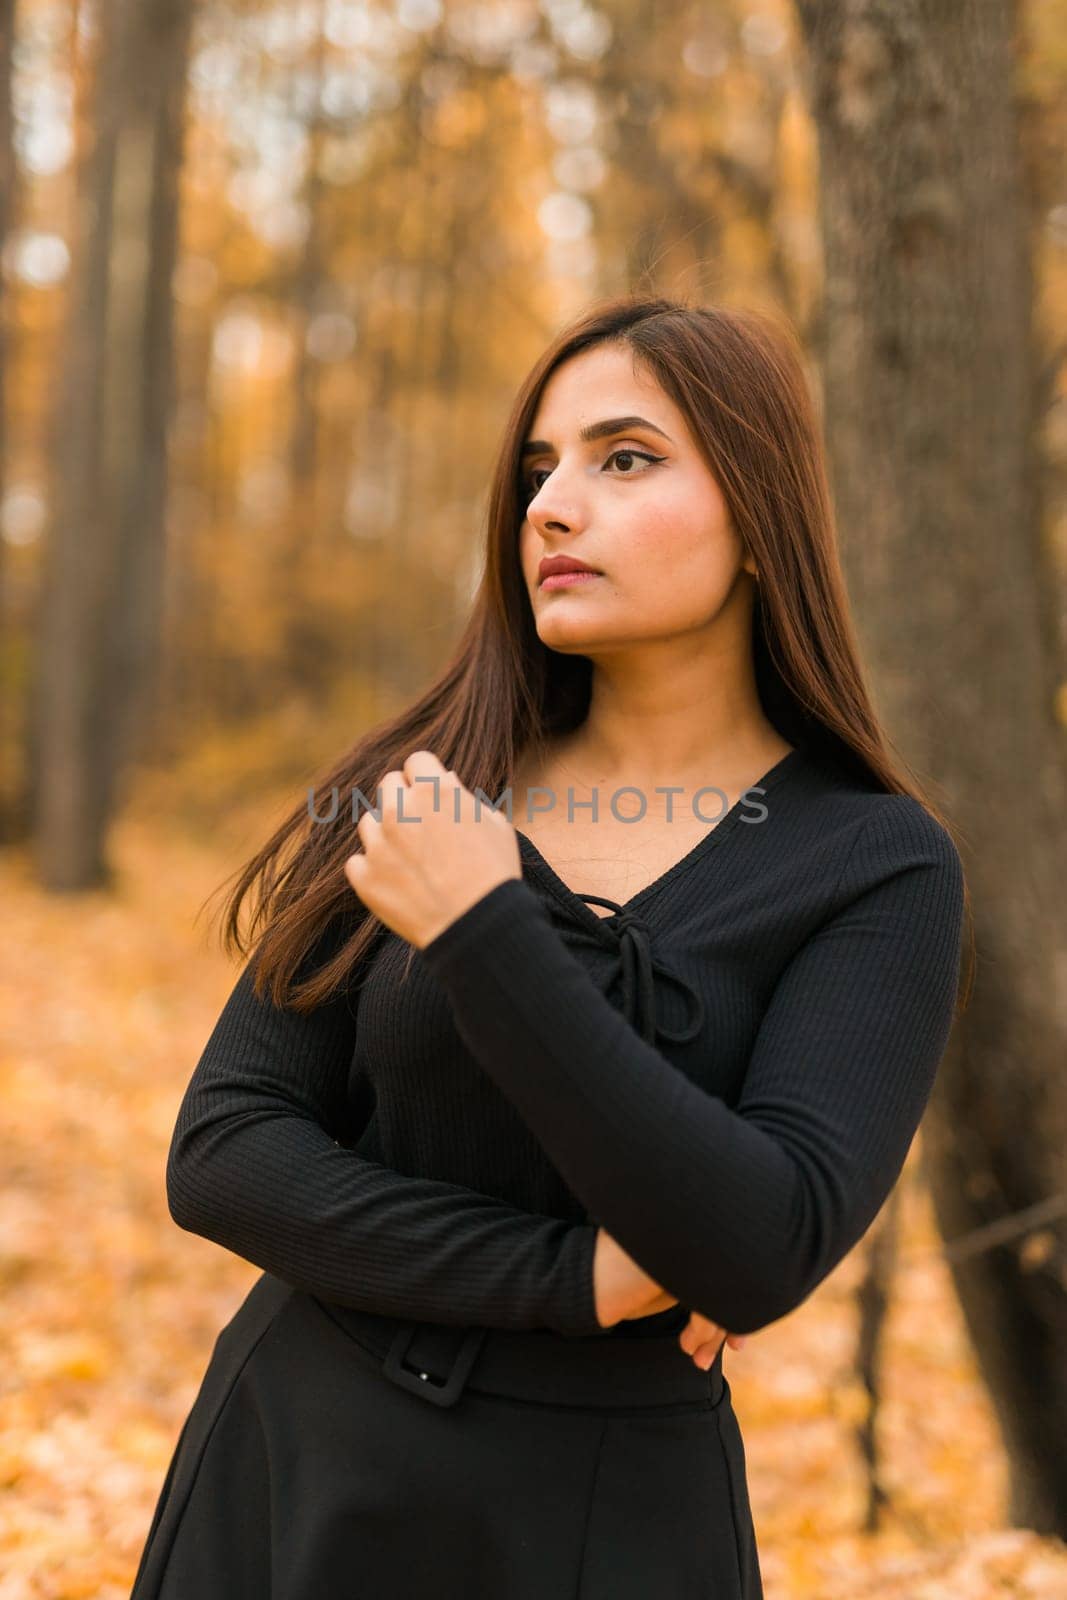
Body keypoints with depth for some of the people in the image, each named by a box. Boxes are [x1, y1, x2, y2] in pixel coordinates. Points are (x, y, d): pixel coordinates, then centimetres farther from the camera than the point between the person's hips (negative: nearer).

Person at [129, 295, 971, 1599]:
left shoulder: (882, 867, -9)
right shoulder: (413, 794, -2)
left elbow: (760, 1256, -20)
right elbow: (221, 1156, -6)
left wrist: (483, 937, -23)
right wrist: (570, 1273, -16)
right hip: (290, 1485, 2)